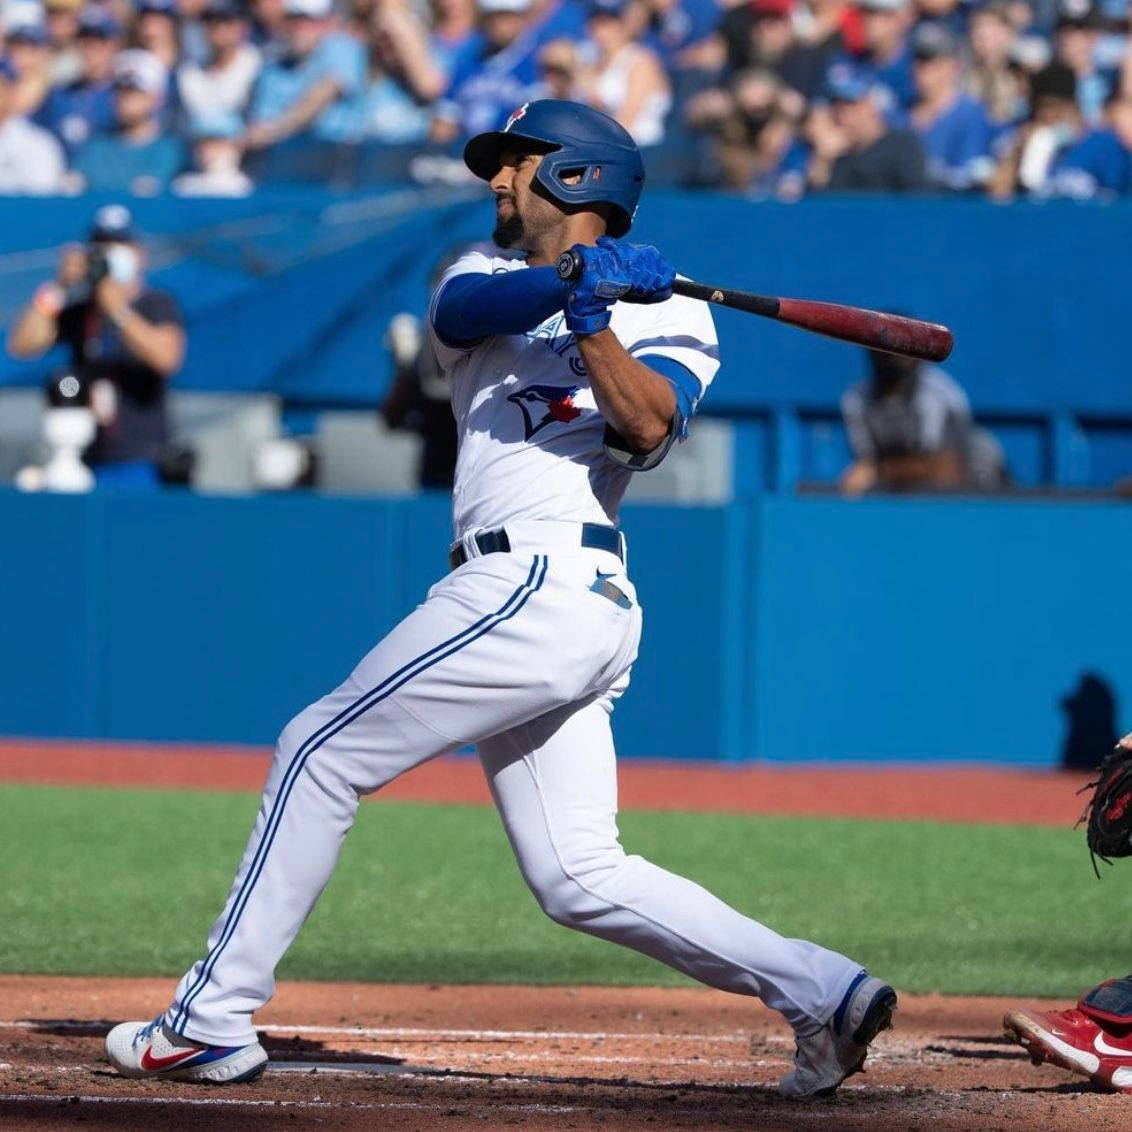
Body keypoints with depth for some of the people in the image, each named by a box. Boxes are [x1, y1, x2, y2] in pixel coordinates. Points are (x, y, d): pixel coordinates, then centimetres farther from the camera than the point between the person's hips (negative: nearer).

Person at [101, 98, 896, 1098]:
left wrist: (590, 320, -22)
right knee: (580, 879, 3)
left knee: (319, 753, -6)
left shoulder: (668, 311, 4)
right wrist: (575, 283, -18)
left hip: (537, 583, -8)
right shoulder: (490, 272, 22)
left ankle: (213, 1024, -2)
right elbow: (463, 309, -3)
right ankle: (821, 990, 1)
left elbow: (648, 425, -14)